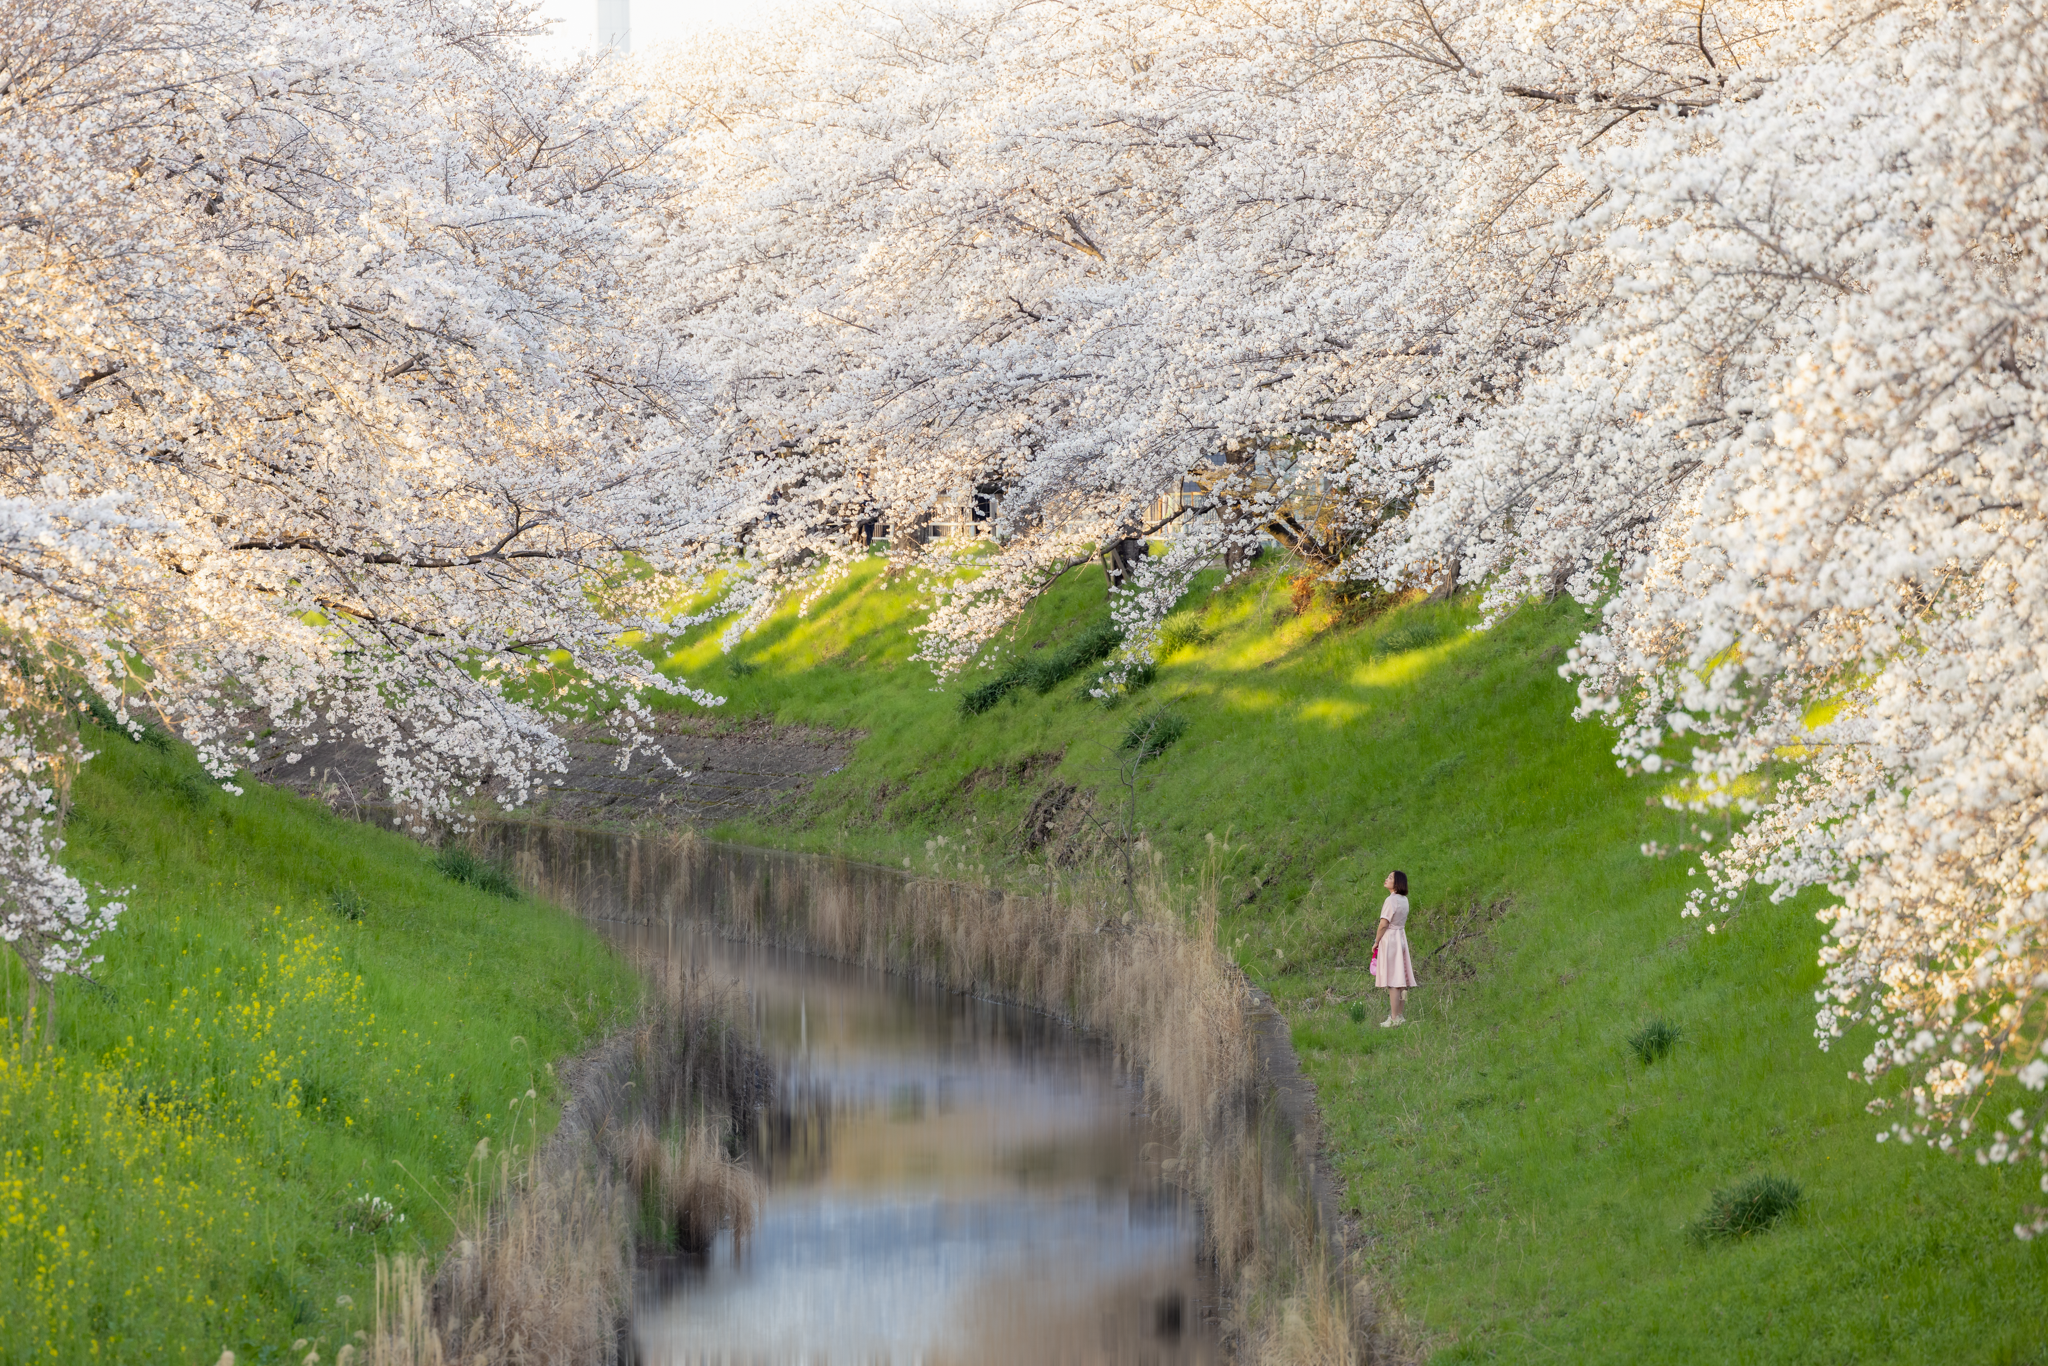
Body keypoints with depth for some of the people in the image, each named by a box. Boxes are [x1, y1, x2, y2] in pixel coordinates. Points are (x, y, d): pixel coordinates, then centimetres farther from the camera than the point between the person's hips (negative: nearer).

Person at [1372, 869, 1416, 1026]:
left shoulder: (1391, 900, -16)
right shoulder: (1404, 900, 10)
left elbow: (1384, 924, -18)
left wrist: (1376, 942, -6)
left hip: (1389, 938, -9)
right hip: (1401, 937, 9)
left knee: (1392, 982, -8)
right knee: (1401, 980, 11)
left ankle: (1394, 1018, -9)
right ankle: (1400, 1016, 14)